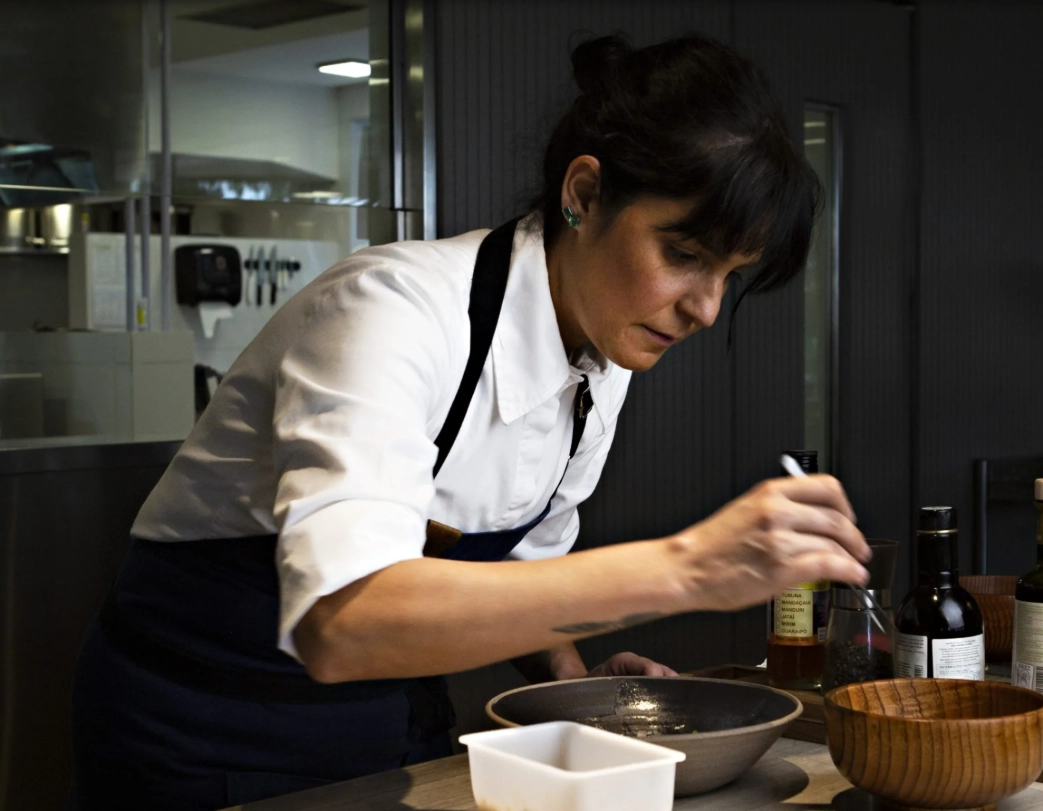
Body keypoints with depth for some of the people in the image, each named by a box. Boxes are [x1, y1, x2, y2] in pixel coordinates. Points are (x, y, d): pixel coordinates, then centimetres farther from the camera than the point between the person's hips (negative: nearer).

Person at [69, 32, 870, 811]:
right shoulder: (395, 310, -28)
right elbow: (343, 621, -43)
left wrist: (575, 683, -8)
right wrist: (683, 568, -47)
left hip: (395, 724, 7)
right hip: (207, 740, -6)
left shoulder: (604, 354, -4)